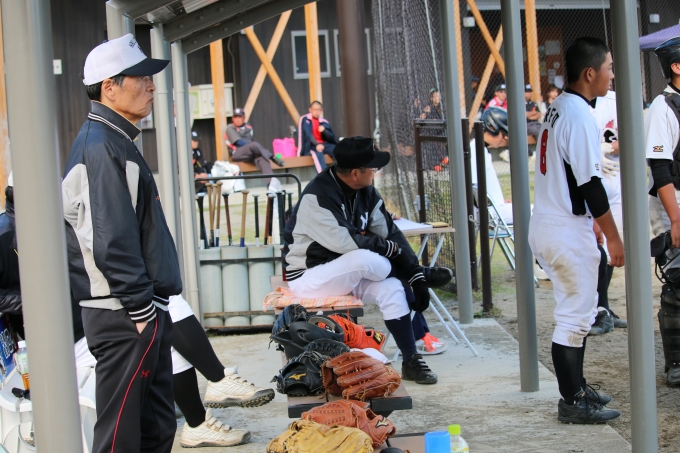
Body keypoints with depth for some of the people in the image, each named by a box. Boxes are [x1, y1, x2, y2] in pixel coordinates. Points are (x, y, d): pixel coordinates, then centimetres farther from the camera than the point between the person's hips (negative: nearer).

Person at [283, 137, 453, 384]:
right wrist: (389, 248, -18)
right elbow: (344, 242, -30)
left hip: (345, 271, 8)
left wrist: (416, 277, -6)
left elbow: (391, 234, 2)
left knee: (391, 287, -16)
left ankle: (411, 361, -5)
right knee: (365, 259, -32)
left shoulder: (366, 192, 1)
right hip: (307, 276, -8)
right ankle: (424, 274, -5)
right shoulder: (316, 197, -23)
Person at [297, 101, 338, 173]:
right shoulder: (304, 120, 0)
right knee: (318, 153, -38)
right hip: (310, 146, -5)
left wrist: (324, 131, -9)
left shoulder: (324, 122, 14)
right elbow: (307, 134, -13)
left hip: (323, 145, 5)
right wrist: (317, 144, -28)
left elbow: (332, 138, 11)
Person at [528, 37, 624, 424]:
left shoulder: (557, 109, 13)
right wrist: (613, 237, -14)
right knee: (575, 315, -2)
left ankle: (577, 388, 29)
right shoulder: (581, 117, -18)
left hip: (547, 224, 10)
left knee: (580, 309, 19)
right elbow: (591, 183, -20)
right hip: (567, 232, -10)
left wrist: (590, 219, 25)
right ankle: (573, 402, 5)